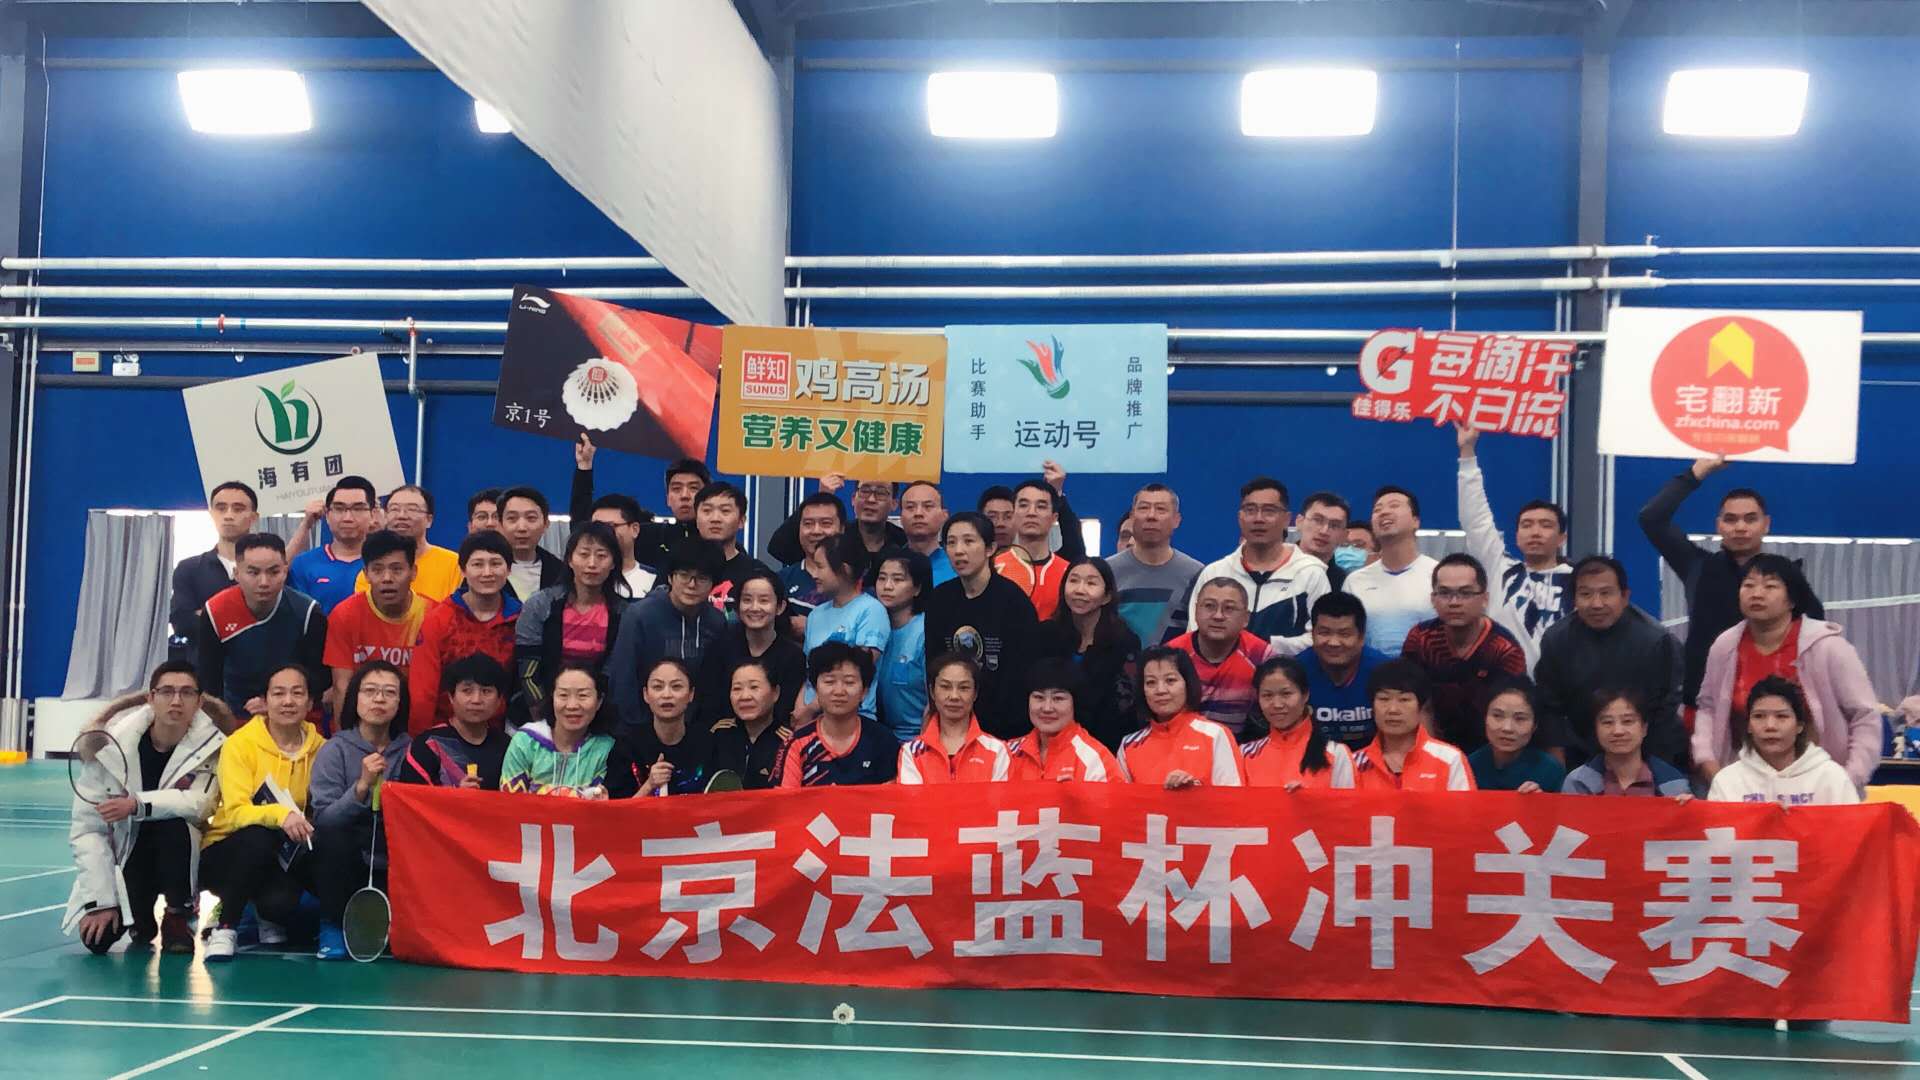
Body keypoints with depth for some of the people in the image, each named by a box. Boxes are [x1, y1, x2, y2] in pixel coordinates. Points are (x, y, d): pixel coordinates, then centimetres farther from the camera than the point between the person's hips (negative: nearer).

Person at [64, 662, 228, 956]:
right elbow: (86, 829, -16)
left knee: (174, 825, -34)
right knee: (97, 938, -19)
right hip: (126, 855, 1)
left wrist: (137, 804, -42)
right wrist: (100, 901, -19)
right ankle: (140, 921, 19)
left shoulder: (211, 744, -16)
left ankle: (177, 918, -9)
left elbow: (200, 803, -29)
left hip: (179, 856, -1)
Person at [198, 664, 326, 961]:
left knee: (281, 902, -30)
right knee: (260, 836, -36)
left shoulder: (319, 747, -2)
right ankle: (225, 927, -17)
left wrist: (307, 821, -25)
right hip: (228, 851, -2)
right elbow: (236, 812, -23)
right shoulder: (240, 743, -12)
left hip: (287, 853, 2)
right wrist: (280, 815, -41)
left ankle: (270, 919, 9)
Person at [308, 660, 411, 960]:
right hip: (343, 868, -2)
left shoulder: (410, 750, 4)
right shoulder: (336, 749, -2)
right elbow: (323, 820, -13)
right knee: (334, 835, -33)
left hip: (393, 869, 2)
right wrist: (362, 786, -26)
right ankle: (331, 927, -11)